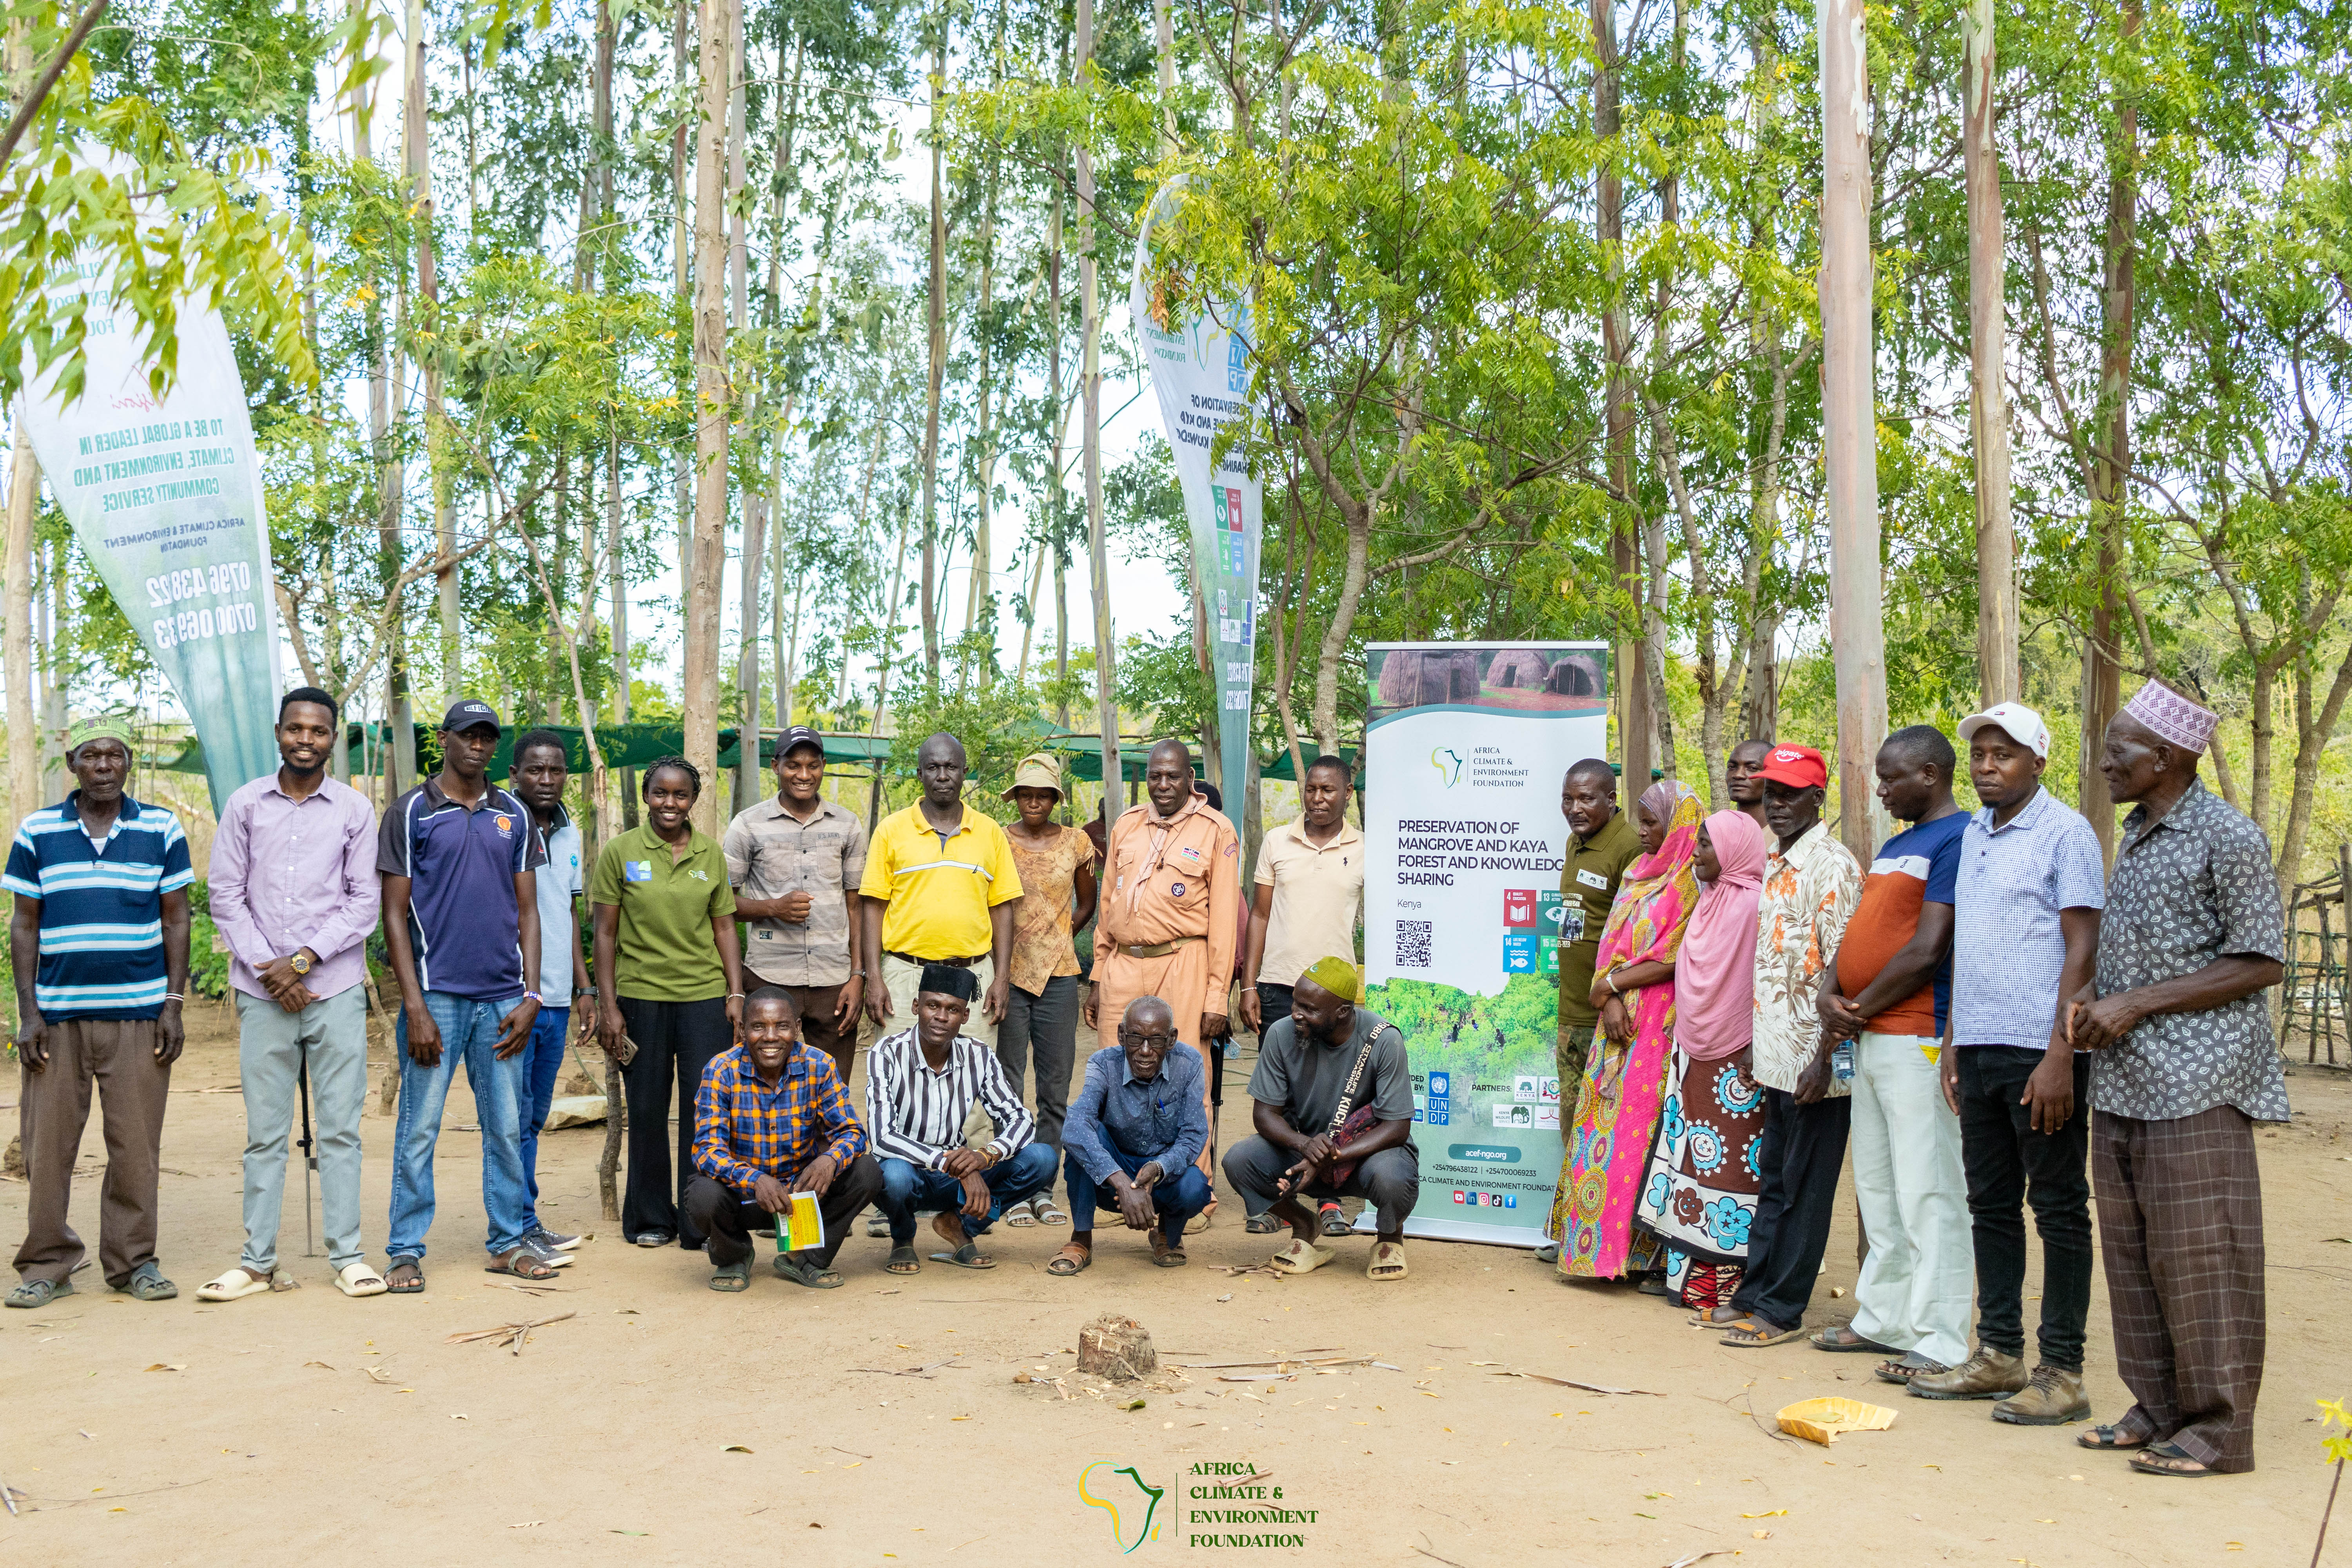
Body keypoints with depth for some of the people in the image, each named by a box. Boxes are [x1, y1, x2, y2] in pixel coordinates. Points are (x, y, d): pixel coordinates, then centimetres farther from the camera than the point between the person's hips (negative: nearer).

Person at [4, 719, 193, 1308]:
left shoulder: (162, 829, 6)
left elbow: (176, 920, 8)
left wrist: (174, 1005, 0)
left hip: (139, 1014, 0)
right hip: (57, 1012, 1)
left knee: (136, 1144, 1)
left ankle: (134, 1262, 12)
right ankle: (47, 1265, 13)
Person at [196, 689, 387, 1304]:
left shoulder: (355, 809, 4)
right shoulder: (244, 804, 6)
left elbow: (364, 902, 1)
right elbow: (226, 896, 4)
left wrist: (302, 960, -9)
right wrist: (267, 969, -6)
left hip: (336, 991, -1)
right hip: (262, 993, 1)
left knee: (340, 1128, 2)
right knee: (265, 1131, 5)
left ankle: (347, 1255, 8)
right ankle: (257, 1260, 12)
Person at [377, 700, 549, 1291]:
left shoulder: (514, 816, 12)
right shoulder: (411, 812, 1)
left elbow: (527, 910, 12)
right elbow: (395, 914, -2)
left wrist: (530, 997, 2)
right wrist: (415, 1006, -10)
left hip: (504, 997, 3)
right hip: (437, 994, -3)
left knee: (507, 1127, 8)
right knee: (419, 1129, 0)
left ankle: (510, 1241, 18)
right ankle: (406, 1251, 10)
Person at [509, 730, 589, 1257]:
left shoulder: (570, 834, 14)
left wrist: (585, 986, 18)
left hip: (556, 999, 7)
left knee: (535, 1117, 13)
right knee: (515, 1118, -2)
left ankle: (525, 1224, 21)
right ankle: (521, 1231, 5)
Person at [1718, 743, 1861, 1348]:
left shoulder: (1832, 865, -12)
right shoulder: (1775, 865, 15)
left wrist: (1826, 1057, -20)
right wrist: (1754, 1041, 19)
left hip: (1815, 1058, -8)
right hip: (1776, 1055, 8)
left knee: (1804, 1189, 1)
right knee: (1774, 1181, 15)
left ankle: (1781, 1310, 7)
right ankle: (1754, 1294, 23)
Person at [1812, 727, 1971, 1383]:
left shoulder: (1958, 839, -11)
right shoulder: (1896, 844, 19)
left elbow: (1927, 950, -17)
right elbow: (1862, 930, 20)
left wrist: (1861, 1009, -9)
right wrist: (1828, 992, 1)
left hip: (1917, 1041, -10)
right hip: (1868, 1039, 10)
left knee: (1927, 1193, -6)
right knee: (1878, 1189, 15)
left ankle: (1938, 1342, 0)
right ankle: (1884, 1319, 24)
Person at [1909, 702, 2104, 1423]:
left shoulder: (2065, 833, -6)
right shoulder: (1972, 835, 15)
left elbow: (2082, 949, -11)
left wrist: (2060, 1056, -17)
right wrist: (1954, 1044, 15)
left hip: (2039, 1051, -7)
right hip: (1979, 1048, 7)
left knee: (2059, 1210, 1)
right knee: (1991, 1204, 12)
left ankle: (2064, 1371, 7)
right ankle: (1999, 1355, 21)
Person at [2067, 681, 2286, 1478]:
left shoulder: (2227, 839, -10)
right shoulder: (2133, 840, 15)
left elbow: (2261, 962, -12)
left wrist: (2136, 1005, -15)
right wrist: (2090, 998, 4)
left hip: (2196, 1082, -8)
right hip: (2123, 1081, 8)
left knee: (2198, 1255, -3)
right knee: (2133, 1254, 12)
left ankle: (2218, 1428, 6)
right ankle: (2158, 1409, 22)